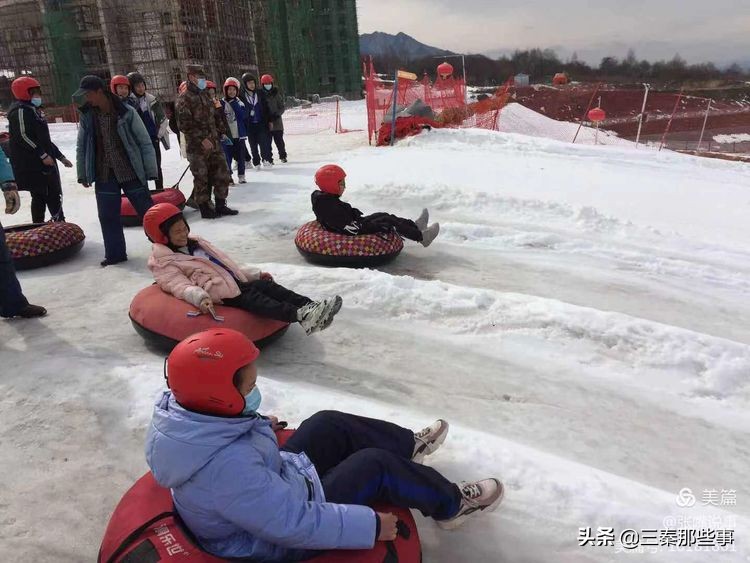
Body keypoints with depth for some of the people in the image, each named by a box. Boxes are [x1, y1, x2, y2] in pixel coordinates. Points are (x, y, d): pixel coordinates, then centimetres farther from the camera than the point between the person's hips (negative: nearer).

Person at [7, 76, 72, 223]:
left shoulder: (35, 110, 22)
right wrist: (42, 154, -24)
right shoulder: (20, 110, -9)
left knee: (54, 194, 12)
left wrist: (60, 157, 24)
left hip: (46, 161, 10)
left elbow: (45, 139, 25)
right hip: (31, 163, -10)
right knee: (40, 196, -9)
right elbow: (22, 136, -20)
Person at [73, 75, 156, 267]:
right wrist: (83, 174, 12)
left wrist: (151, 171, -8)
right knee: (108, 216, 8)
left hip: (131, 173, -4)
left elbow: (145, 142, -7)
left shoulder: (126, 112, -11)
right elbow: (81, 146, 11)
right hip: (104, 176, 4)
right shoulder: (87, 116, 2)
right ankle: (115, 253, 21)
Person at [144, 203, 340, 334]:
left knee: (265, 285, -17)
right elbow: (180, 285, -15)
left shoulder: (195, 243, 26)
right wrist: (199, 297, -36)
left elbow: (224, 263, 27)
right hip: (219, 294, -7)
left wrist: (255, 273, 22)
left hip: (235, 282, 7)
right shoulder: (164, 262, 3)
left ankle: (310, 307, -34)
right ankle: (301, 316, -50)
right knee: (252, 298, -29)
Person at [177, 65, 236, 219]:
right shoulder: (184, 98, -9)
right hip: (196, 146, -7)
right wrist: (201, 139, -20)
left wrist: (215, 137, 16)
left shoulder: (204, 95, 16)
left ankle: (221, 205, 16)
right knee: (201, 178, 0)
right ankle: (205, 209, 10)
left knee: (222, 173, 6)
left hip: (212, 143, 7)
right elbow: (184, 124, -17)